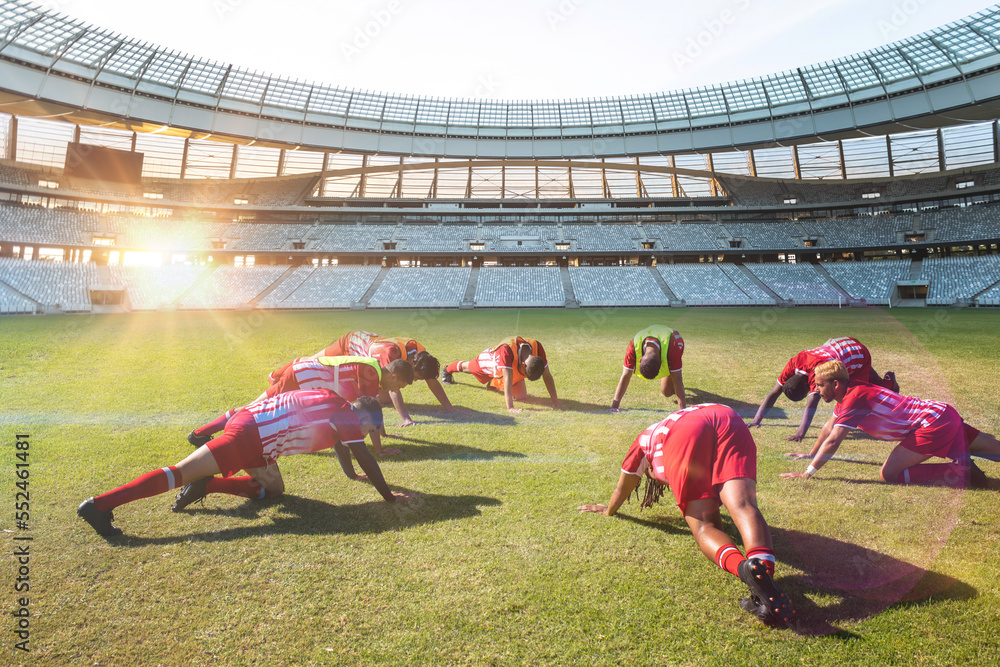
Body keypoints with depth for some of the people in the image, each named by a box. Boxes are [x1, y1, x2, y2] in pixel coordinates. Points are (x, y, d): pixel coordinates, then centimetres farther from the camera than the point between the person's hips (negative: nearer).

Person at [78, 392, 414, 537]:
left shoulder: (334, 404, 18)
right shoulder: (347, 415, -7)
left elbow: (339, 444, 36)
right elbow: (365, 459, -5)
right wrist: (388, 495, 4)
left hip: (251, 419, 9)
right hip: (250, 435, -9)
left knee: (273, 489, 17)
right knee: (180, 472, -8)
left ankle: (204, 485, 8)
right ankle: (99, 505, -6)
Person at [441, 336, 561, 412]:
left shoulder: (537, 347, -37)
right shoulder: (508, 350, -52)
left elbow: (547, 375, -31)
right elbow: (508, 380, -53)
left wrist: (555, 401, -33)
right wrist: (510, 407, -55)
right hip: (490, 360, -3)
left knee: (522, 396, 0)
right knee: (467, 367, 25)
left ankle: (494, 383, 31)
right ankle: (447, 370, 62)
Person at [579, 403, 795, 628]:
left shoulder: (645, 438, 40)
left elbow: (622, 489, 48)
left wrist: (609, 510, 66)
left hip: (683, 437, -3)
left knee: (702, 525, -7)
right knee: (743, 506, -17)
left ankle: (742, 567, -39)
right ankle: (763, 564, -48)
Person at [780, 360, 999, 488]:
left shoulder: (854, 398, -19)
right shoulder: (849, 392, 8)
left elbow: (834, 440, -24)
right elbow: (829, 427, 21)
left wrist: (807, 473, -22)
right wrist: (811, 455, 25)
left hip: (934, 423, -10)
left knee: (888, 475, -17)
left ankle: (961, 474, -13)